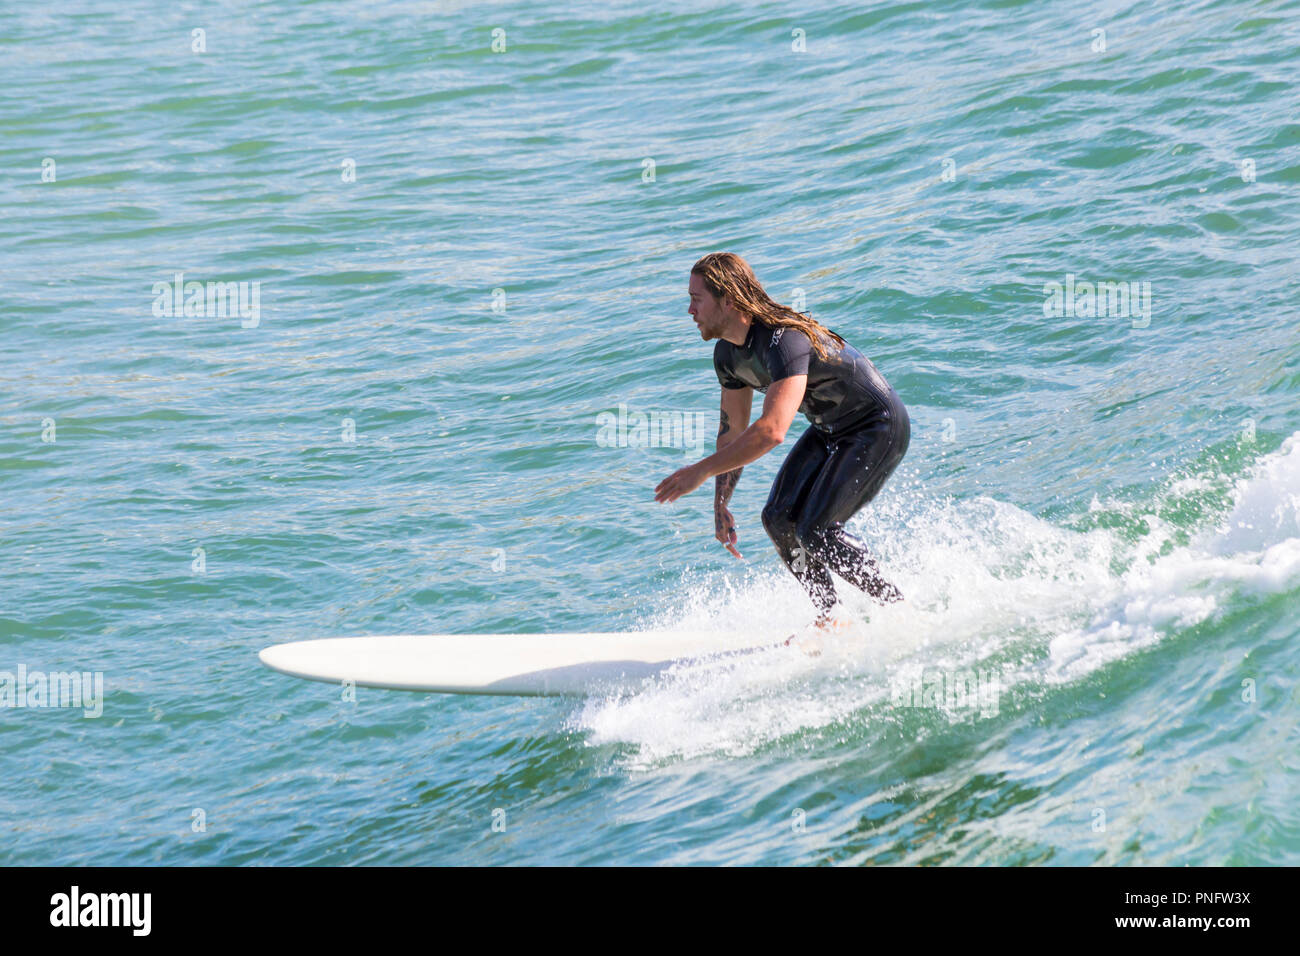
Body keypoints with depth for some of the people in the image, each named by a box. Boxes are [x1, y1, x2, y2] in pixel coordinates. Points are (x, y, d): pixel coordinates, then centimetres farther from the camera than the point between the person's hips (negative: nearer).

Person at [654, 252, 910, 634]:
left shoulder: (784, 340, -34)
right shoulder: (728, 354, -4)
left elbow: (772, 431, -44)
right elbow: (733, 431, 9)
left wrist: (700, 472, -39)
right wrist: (721, 503, 3)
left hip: (878, 428, -9)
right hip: (830, 430, 9)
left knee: (815, 530, -18)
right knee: (780, 519, -2)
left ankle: (899, 609, -3)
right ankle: (830, 620, 11)